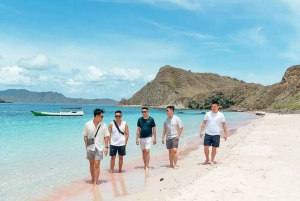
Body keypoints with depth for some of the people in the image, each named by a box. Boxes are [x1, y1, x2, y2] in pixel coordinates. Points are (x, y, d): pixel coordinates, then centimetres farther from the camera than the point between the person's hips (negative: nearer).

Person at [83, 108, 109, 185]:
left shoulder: (103, 125, -4)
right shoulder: (88, 124, -5)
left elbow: (106, 137, 1)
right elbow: (85, 136, 2)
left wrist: (106, 147, -3)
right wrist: (86, 145, -2)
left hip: (99, 148, -1)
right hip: (90, 147, 1)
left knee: (97, 164, -7)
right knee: (91, 164, 13)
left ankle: (95, 182, -1)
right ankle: (93, 179, 30)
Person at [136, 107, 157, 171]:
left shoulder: (151, 119, -3)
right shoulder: (140, 119, 4)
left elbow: (154, 129, 2)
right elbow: (138, 129, 9)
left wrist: (154, 138, -1)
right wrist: (137, 139, 6)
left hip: (148, 137, -3)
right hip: (141, 138, 3)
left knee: (147, 151, -14)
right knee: (143, 152, 10)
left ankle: (147, 166, -10)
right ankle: (145, 165, 22)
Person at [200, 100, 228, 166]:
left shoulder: (221, 115, -1)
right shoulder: (208, 114, 2)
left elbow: (224, 125, 3)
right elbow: (204, 123, 5)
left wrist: (225, 134, -1)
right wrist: (201, 131, -3)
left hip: (216, 135, -1)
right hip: (208, 134, 1)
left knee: (214, 148, 5)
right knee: (206, 147, -1)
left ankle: (212, 160, 22)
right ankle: (207, 159, 22)